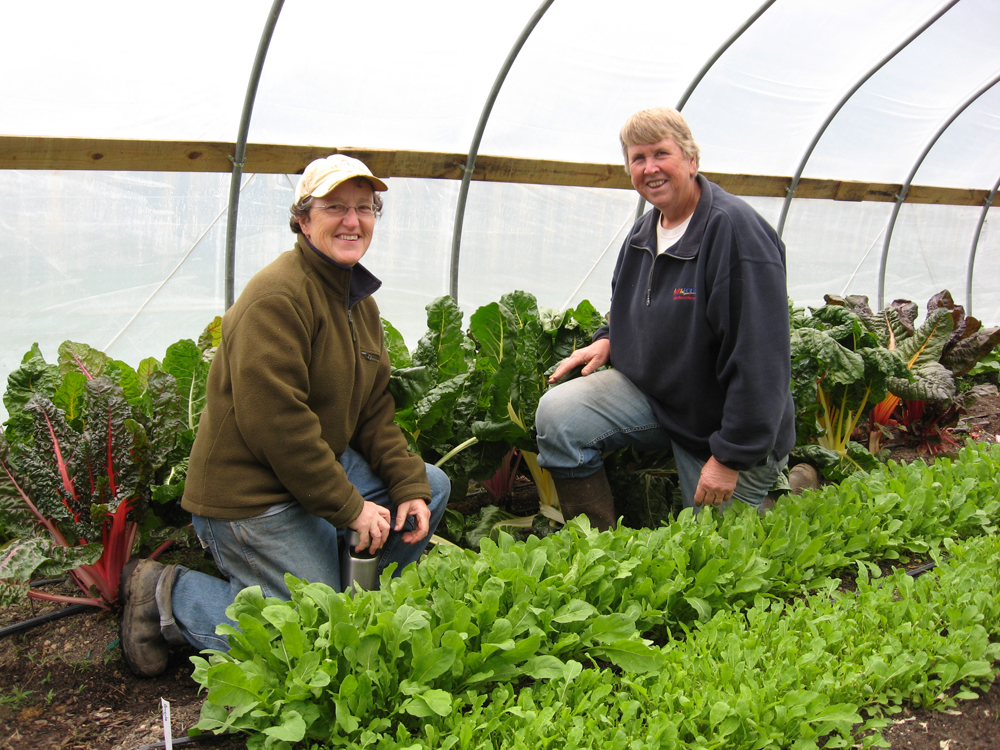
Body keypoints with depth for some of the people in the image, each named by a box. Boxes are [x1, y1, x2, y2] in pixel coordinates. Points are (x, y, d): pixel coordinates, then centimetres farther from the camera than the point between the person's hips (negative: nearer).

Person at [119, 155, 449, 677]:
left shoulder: (359, 300, 10)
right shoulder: (277, 298, -21)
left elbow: (373, 409, 10)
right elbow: (275, 423, -26)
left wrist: (409, 485, -3)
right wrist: (350, 508, -20)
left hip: (325, 463, 9)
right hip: (250, 495, -9)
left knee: (431, 486, 8)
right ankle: (166, 597, 6)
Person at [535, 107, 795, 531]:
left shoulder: (735, 230, -23)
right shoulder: (643, 233, 4)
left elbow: (760, 358, -26)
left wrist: (731, 458, -25)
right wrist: (608, 340, 2)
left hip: (722, 427, -6)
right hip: (650, 392, 7)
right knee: (557, 414, -17)